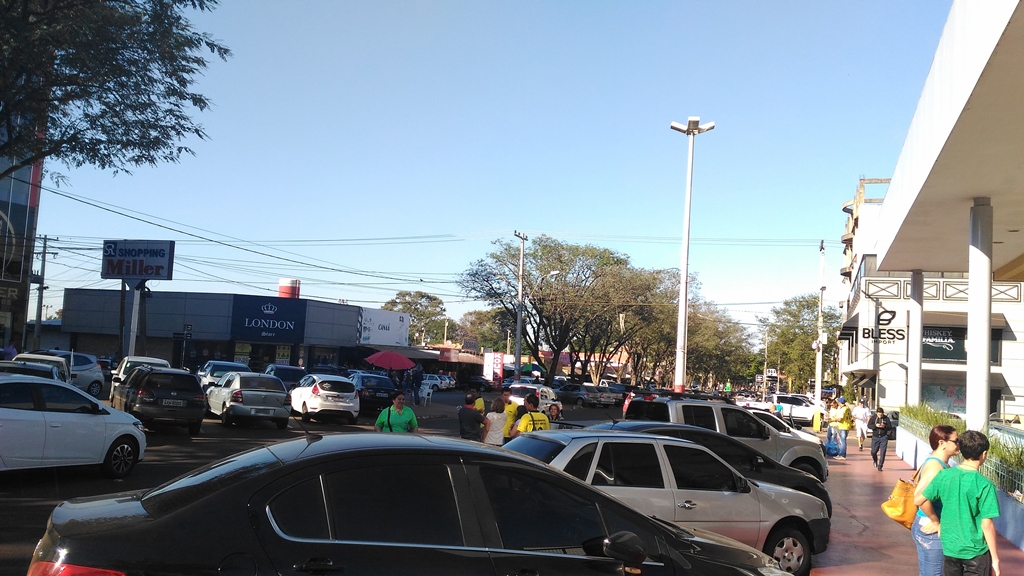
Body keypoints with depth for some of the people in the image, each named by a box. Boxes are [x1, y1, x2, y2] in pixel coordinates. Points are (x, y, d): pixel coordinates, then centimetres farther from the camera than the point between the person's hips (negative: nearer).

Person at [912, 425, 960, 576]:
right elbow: (919, 496, -31)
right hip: (931, 531, -10)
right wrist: (936, 522, -20)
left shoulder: (940, 463, 8)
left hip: (934, 530, 10)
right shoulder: (935, 466, -22)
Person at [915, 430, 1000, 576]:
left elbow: (919, 500, -4)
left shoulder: (944, 475, -6)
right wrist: (995, 558, -6)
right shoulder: (985, 485, -17)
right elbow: (987, 525, -15)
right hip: (976, 553, -4)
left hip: (949, 548, 4)